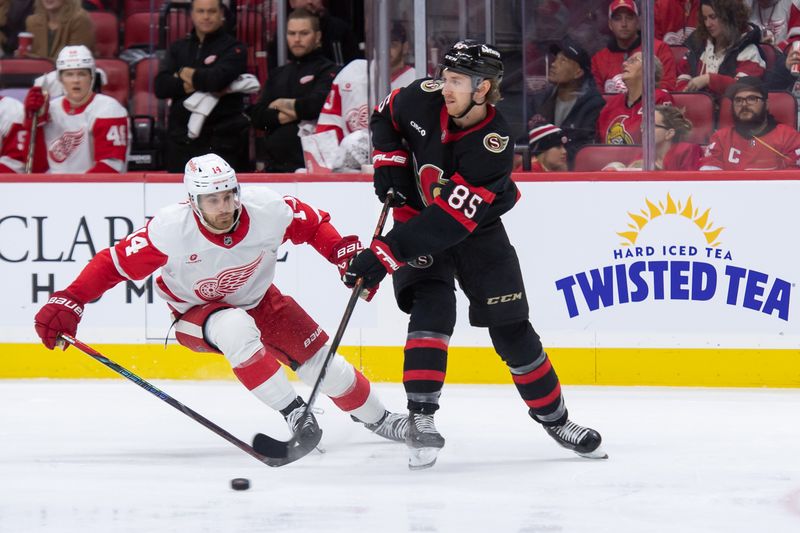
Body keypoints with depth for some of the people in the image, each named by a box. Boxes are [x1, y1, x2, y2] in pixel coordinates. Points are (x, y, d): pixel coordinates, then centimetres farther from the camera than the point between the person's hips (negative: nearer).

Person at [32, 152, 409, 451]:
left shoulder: (268, 210, -27)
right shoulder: (170, 230, -33)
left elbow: (313, 225, -7)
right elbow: (114, 264, -25)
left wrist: (346, 255, -18)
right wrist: (69, 303, -32)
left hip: (258, 300, 3)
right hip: (196, 313, -3)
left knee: (321, 362, -1)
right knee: (236, 329, -37)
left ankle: (375, 418, 27)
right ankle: (292, 413, -26)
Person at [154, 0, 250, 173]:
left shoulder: (234, 49, 1)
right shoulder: (178, 48, 16)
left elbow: (217, 79, -17)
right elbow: (161, 86, 3)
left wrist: (185, 73, 0)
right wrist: (189, 86, -13)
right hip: (182, 139, 5)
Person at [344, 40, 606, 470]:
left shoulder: (493, 148, -32)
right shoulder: (424, 98, -19)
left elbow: (449, 222, -36)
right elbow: (385, 117, 6)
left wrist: (384, 253, -39)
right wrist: (389, 162, -10)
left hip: (475, 230, -2)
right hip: (416, 217, 2)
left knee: (511, 329, 1)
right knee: (431, 311, -20)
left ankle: (554, 418, 18)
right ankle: (420, 418, -18)